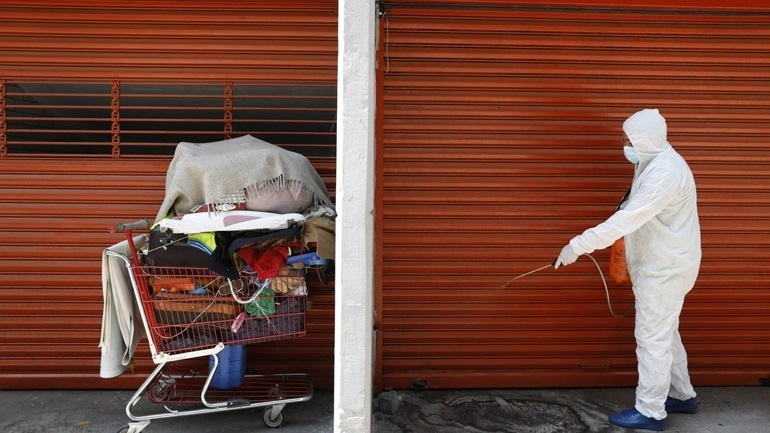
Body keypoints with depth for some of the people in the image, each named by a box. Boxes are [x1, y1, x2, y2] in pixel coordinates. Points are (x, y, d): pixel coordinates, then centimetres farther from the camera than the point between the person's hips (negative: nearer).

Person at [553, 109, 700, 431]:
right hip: (659, 265, 10)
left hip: (665, 270, -10)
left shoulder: (665, 172, -25)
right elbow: (632, 213, 14)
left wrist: (579, 245, -33)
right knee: (665, 333, 20)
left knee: (652, 338, -1)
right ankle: (682, 396, 35)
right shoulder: (652, 163, 8)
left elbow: (627, 219, -33)